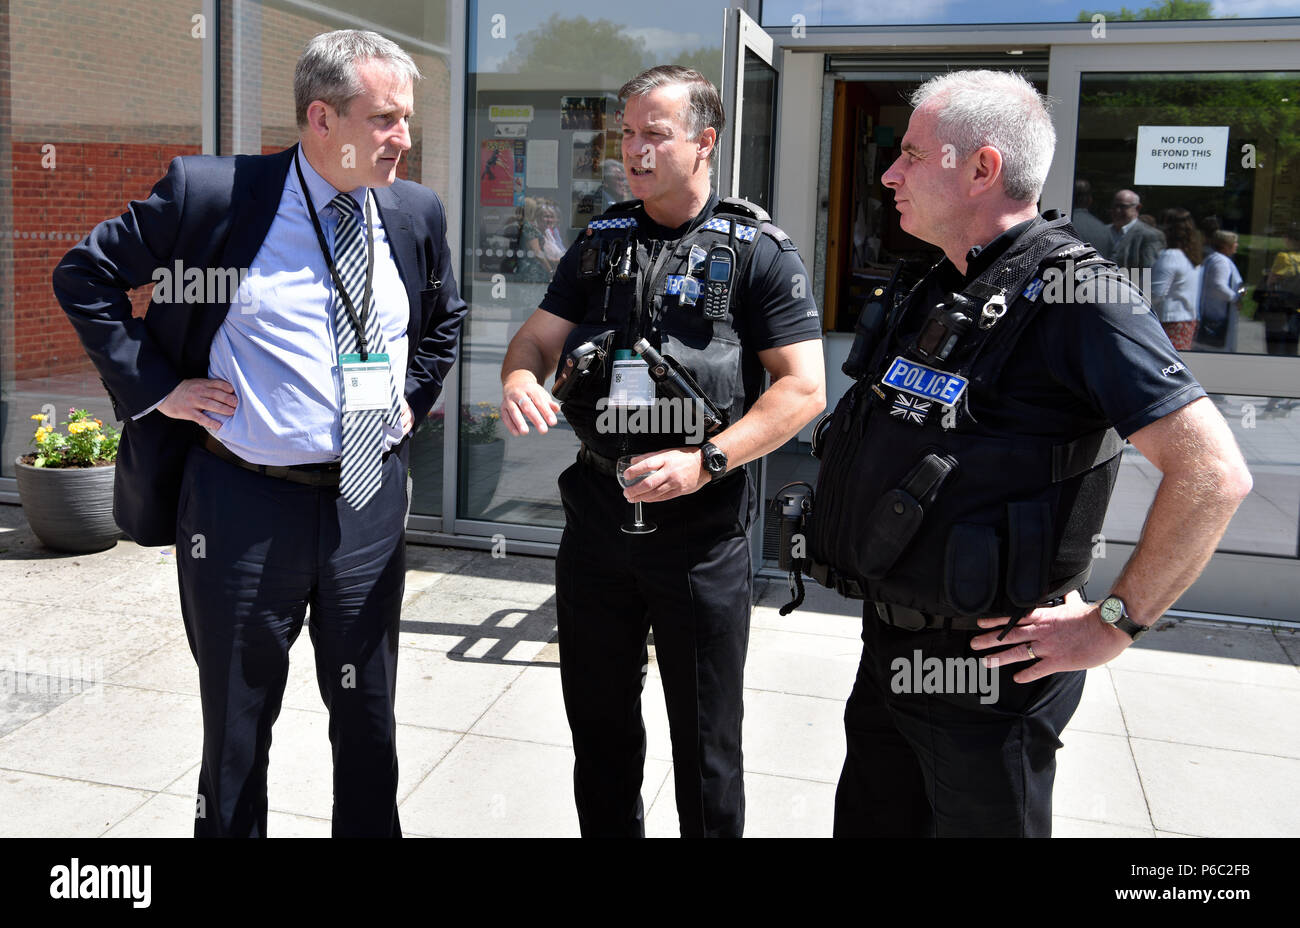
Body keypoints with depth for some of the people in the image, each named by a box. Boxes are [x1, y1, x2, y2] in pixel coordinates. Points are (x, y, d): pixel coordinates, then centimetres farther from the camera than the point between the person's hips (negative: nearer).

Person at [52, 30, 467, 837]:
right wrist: (155, 385, -6)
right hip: (246, 504, -3)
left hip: (371, 498, 4)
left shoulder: (416, 211, 2)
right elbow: (85, 275, 0)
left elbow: (445, 317, 21)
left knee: (369, 718, 17)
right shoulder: (211, 193, -10)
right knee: (237, 725, 13)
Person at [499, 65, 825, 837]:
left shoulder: (759, 252, -5)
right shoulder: (601, 243, 10)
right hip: (595, 520, 5)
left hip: (702, 535, -4)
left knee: (706, 741, 10)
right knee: (598, 722, 18)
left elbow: (804, 387, -11)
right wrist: (519, 379, -15)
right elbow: (538, 337, 10)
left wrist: (705, 462, -22)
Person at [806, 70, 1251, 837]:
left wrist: (1110, 625, -19)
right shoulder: (941, 292, 10)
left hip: (986, 662, -8)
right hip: (890, 645, 8)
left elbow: (1214, 473, -24)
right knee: (868, 822, 21)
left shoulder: (1074, 298, -18)